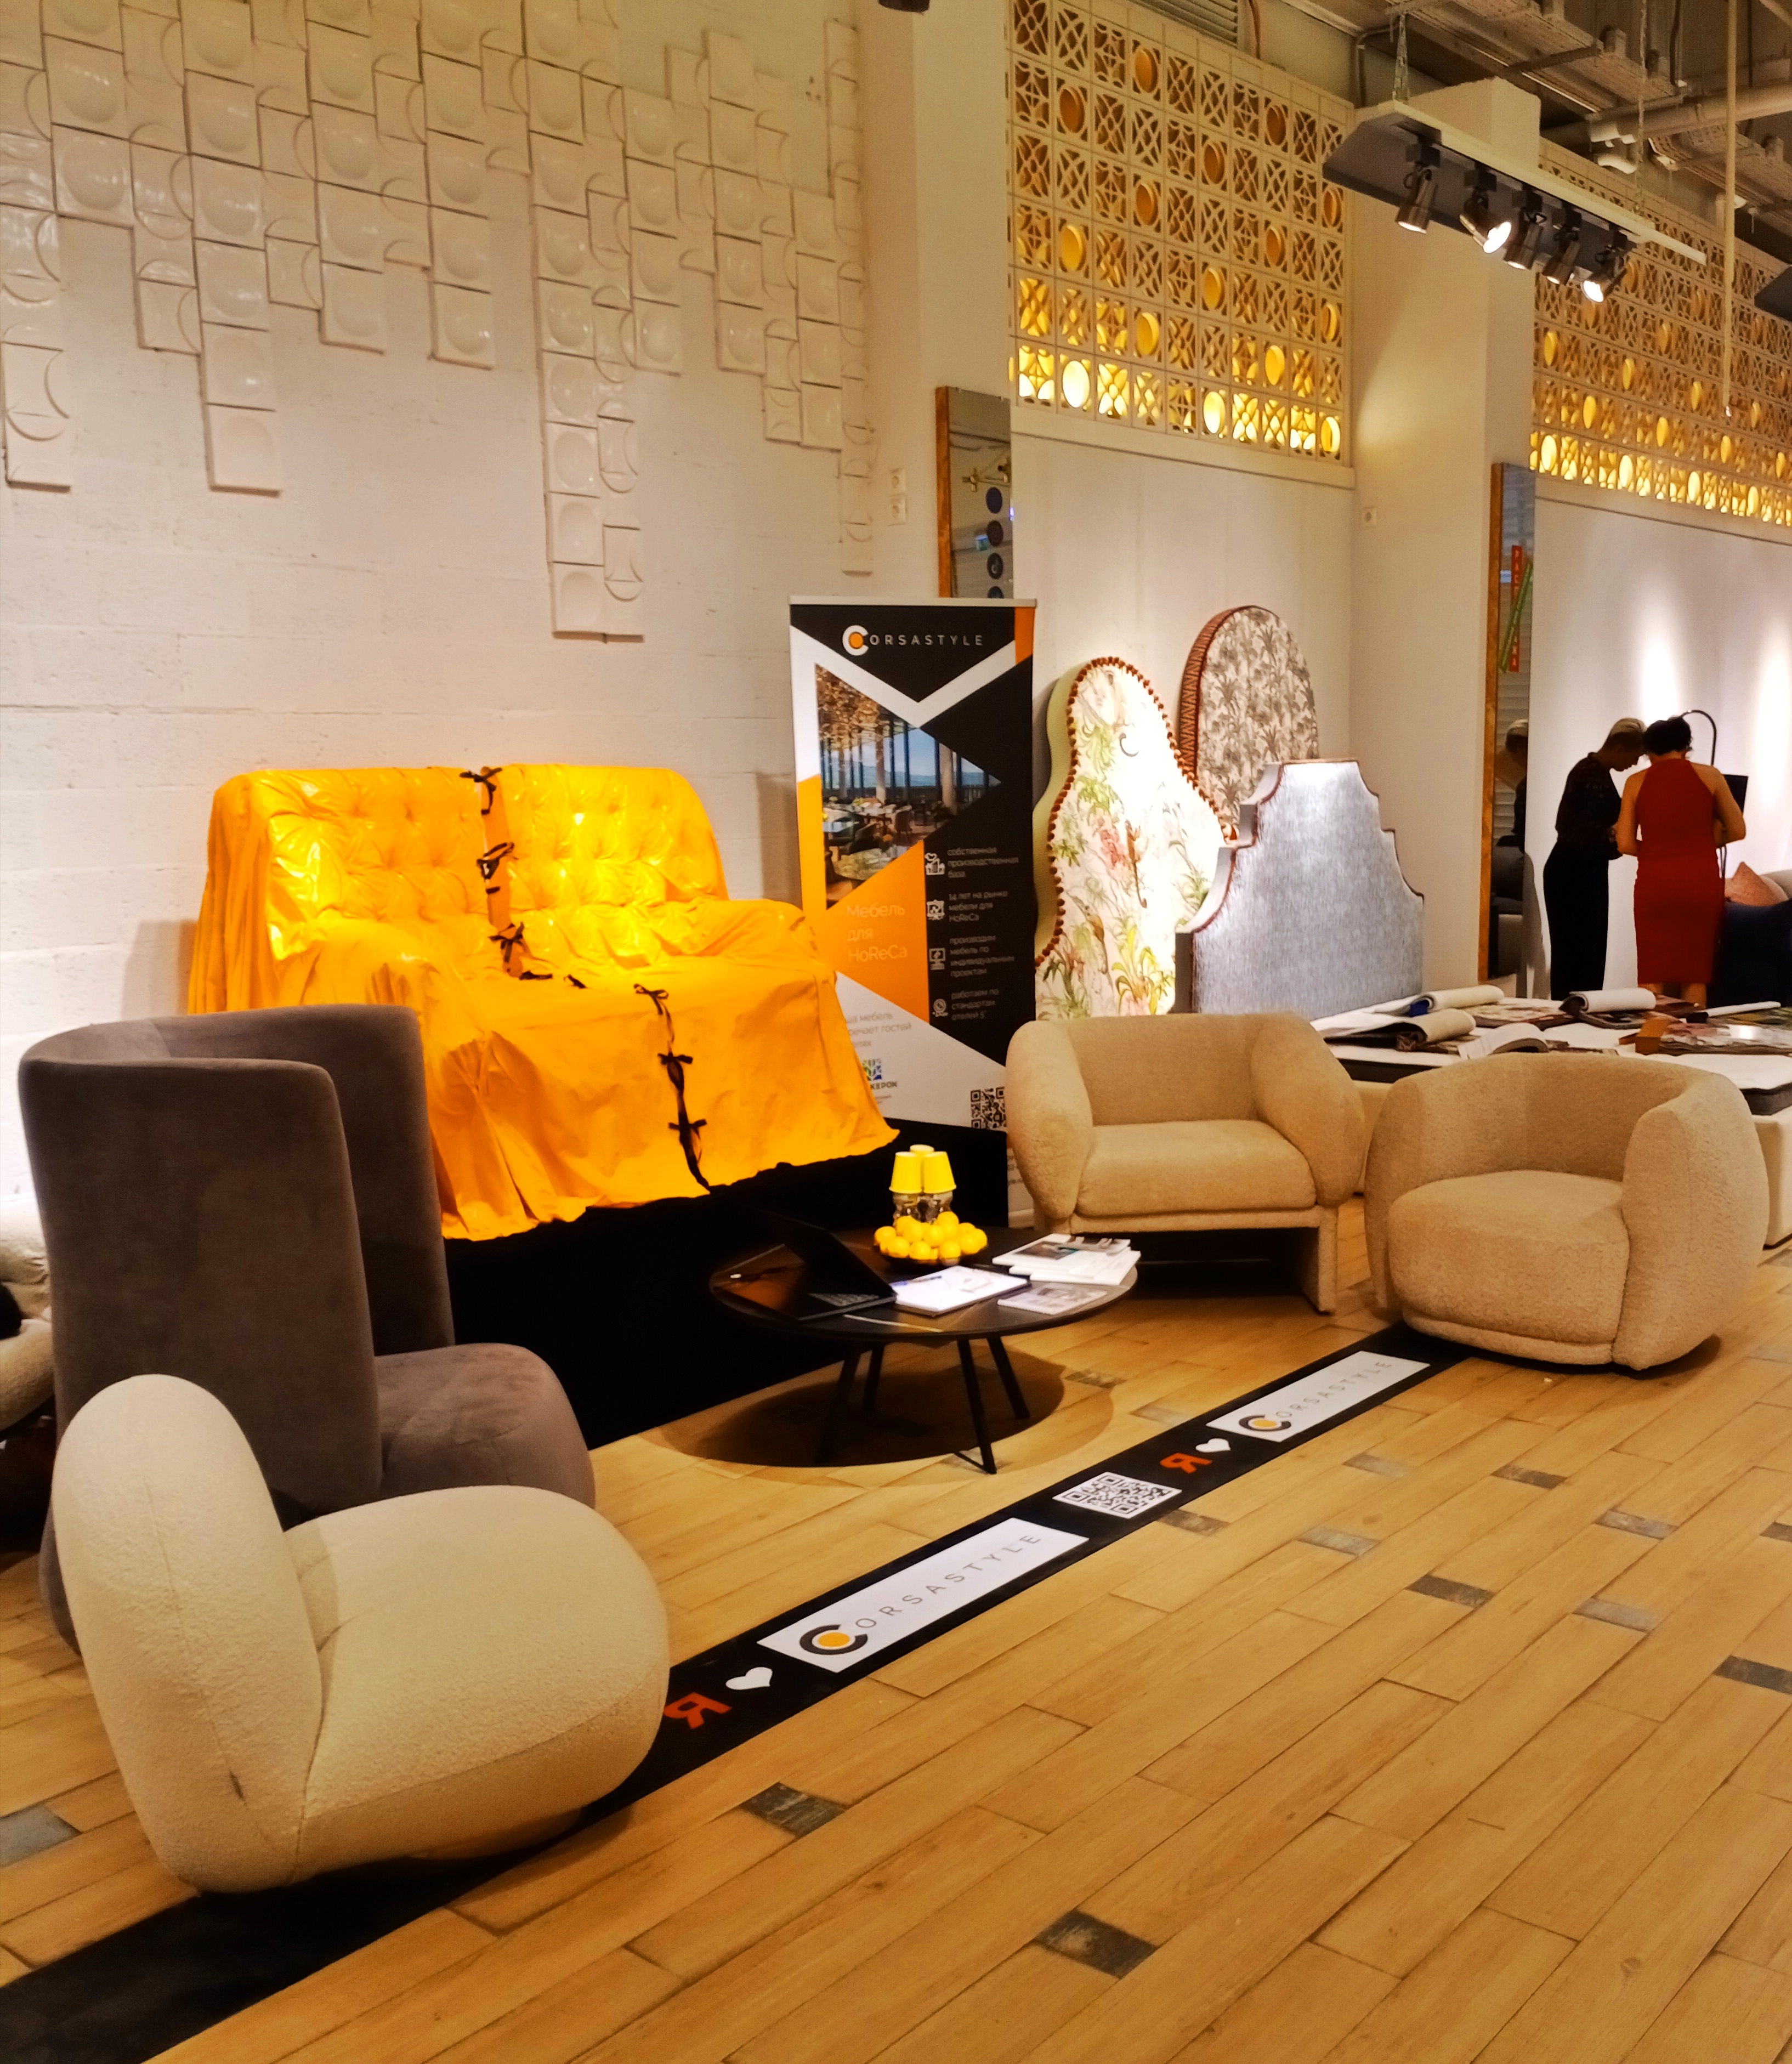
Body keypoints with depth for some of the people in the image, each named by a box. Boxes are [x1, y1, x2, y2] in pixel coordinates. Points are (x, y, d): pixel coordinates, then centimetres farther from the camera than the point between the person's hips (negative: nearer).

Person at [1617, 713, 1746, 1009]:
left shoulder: (1636, 782, 4)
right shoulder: (1710, 776, 4)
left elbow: (1625, 844, 0)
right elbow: (1737, 830, 8)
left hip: (1654, 883, 0)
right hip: (1702, 881, 0)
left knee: (1654, 976, 4)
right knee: (1695, 973, 7)